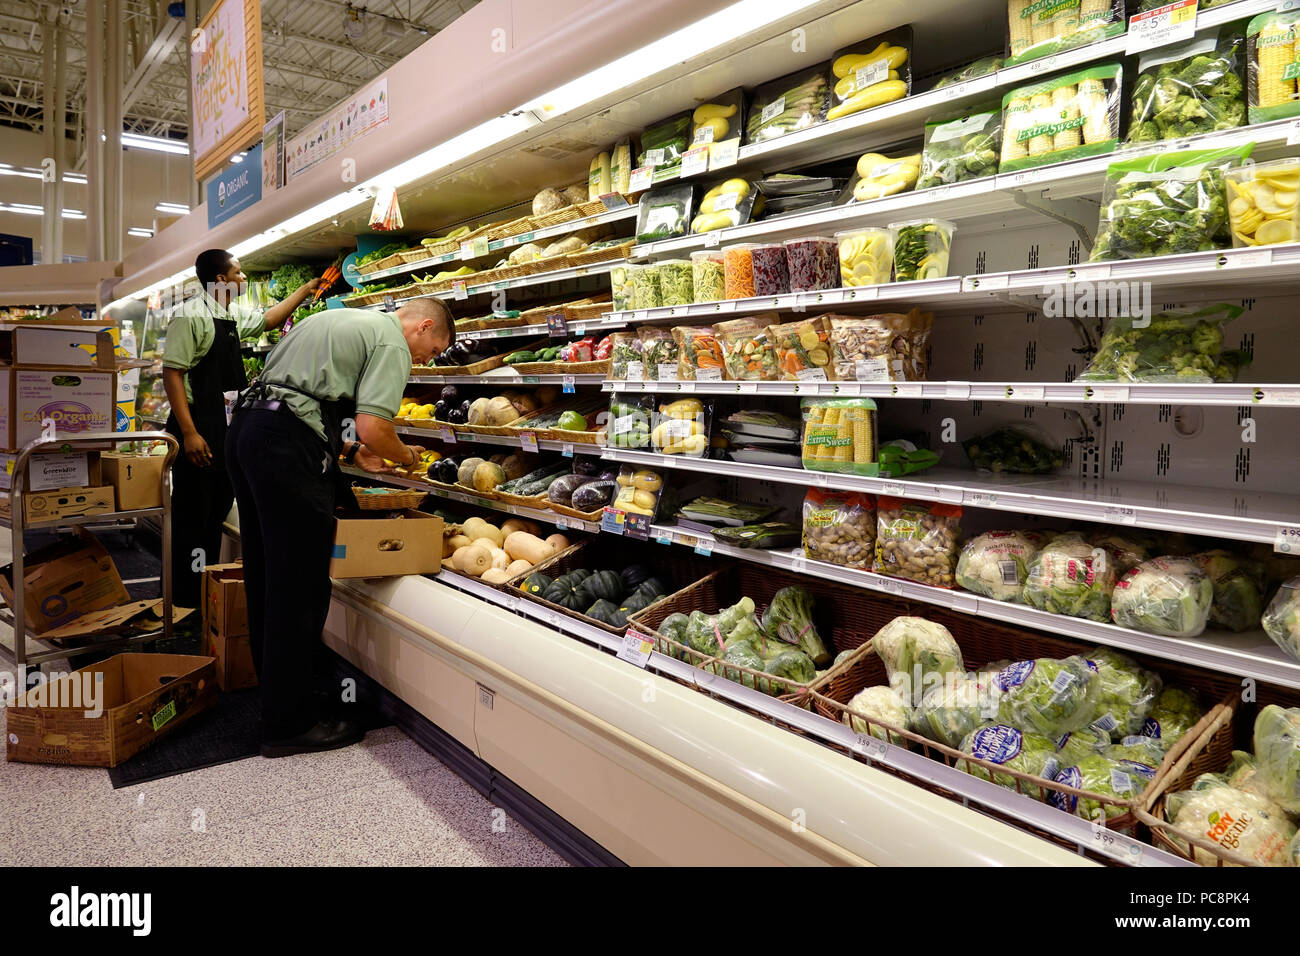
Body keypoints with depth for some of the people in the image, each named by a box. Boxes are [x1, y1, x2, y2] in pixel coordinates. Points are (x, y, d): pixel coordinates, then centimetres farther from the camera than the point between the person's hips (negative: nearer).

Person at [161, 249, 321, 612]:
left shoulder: (234, 315, 13)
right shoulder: (191, 316, -11)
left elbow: (268, 319, 33)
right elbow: (171, 373, -16)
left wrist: (307, 289, 33)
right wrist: (189, 433, -22)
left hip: (227, 429, 9)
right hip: (198, 430, -9)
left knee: (218, 509, 13)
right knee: (193, 514, -3)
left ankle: (209, 589, 23)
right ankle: (186, 596, 7)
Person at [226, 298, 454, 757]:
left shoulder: (341, 319, 26)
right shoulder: (392, 343, -3)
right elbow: (373, 429, -15)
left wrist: (351, 450, 26)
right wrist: (405, 455, 6)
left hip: (244, 427, 10)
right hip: (287, 448, -10)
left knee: (266, 576, 17)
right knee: (300, 586, -3)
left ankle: (276, 692, 31)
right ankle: (290, 723, 6)